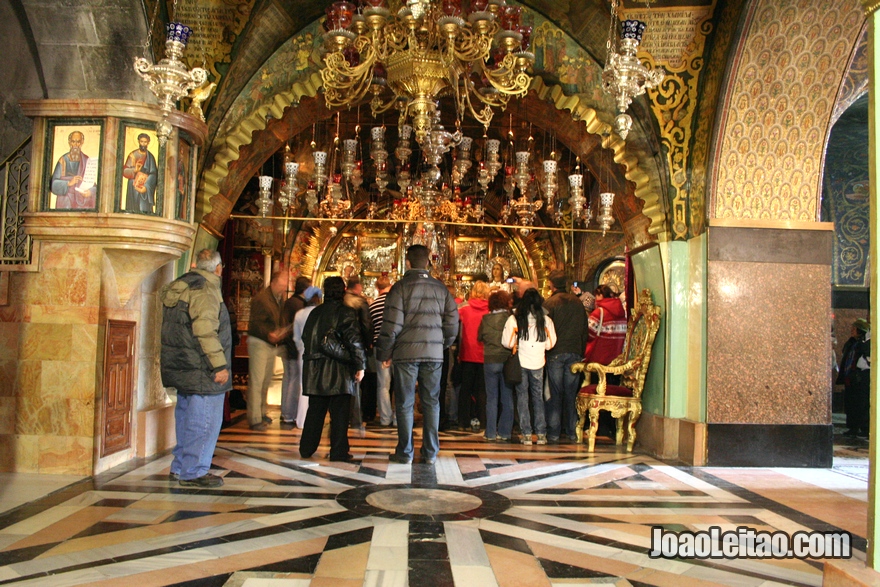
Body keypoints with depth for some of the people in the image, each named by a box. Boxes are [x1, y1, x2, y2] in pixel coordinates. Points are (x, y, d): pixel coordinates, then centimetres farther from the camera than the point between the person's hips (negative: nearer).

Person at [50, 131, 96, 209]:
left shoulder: (87, 161, 2)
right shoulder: (63, 160, 2)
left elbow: (95, 183, -1)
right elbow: (54, 183, -4)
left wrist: (90, 191, -21)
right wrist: (69, 183, -20)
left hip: (84, 202, 0)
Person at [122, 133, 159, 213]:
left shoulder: (150, 157, 8)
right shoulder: (133, 155, 4)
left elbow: (153, 174, -2)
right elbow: (125, 171, -1)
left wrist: (146, 187, -16)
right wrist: (134, 170, -23)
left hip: (146, 189, 1)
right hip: (134, 188, -1)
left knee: (145, 211, -6)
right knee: (134, 210, -6)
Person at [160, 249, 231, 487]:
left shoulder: (179, 286, 14)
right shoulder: (205, 290, -16)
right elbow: (206, 332, -24)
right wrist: (219, 366, -21)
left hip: (182, 367, 10)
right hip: (201, 369, -10)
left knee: (186, 416, 19)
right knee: (204, 421, -3)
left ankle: (180, 467, 28)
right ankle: (193, 472, 3)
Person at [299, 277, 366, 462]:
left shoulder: (314, 313, 10)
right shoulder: (347, 313, -7)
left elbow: (305, 338, 13)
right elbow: (354, 341, -13)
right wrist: (360, 366, -9)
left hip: (314, 370, 5)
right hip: (337, 370, -5)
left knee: (314, 411, 14)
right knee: (339, 412, 0)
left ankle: (306, 448, 20)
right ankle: (339, 452, 2)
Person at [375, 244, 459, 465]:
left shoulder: (401, 287, -5)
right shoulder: (441, 288, 6)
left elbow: (392, 324, -8)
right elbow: (453, 322, 7)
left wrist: (385, 353, 2)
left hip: (406, 353, -3)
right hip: (434, 354, 3)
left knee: (404, 403, 5)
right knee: (431, 402, 9)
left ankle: (405, 452, 10)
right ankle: (430, 452, 12)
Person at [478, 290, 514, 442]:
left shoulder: (485, 320, -4)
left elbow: (479, 338, 10)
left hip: (490, 361, 1)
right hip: (507, 361, 0)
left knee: (491, 398, 7)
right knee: (507, 398, 9)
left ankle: (491, 433, 8)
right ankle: (504, 433, 11)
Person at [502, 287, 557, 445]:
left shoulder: (514, 319, -10)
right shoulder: (546, 320, -5)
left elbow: (507, 342, -9)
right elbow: (550, 344, 1)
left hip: (520, 363, -1)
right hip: (538, 363, 2)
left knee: (522, 398, 8)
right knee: (538, 398, 13)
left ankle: (526, 434, 7)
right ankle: (541, 434, 14)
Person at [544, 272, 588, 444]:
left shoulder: (550, 303, -7)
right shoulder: (578, 303, 8)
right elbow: (584, 330, 12)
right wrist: (581, 351, 18)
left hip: (555, 353, -4)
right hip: (574, 352, 4)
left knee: (554, 393, 1)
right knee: (571, 393, 10)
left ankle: (553, 433, 2)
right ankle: (572, 431, 15)